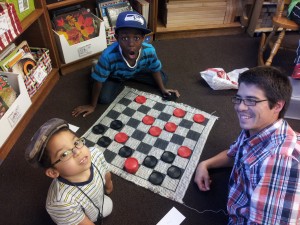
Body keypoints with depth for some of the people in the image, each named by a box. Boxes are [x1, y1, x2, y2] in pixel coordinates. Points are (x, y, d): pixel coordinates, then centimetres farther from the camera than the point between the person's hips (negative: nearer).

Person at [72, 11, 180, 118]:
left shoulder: (149, 51, -37)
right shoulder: (108, 56, -45)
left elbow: (155, 70, -13)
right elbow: (98, 82, -29)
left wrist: (163, 89, -2)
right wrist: (92, 105, -17)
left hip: (137, 72, 3)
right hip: (114, 76, -2)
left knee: (163, 79, 0)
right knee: (104, 98, -21)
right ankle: (121, 84, 11)